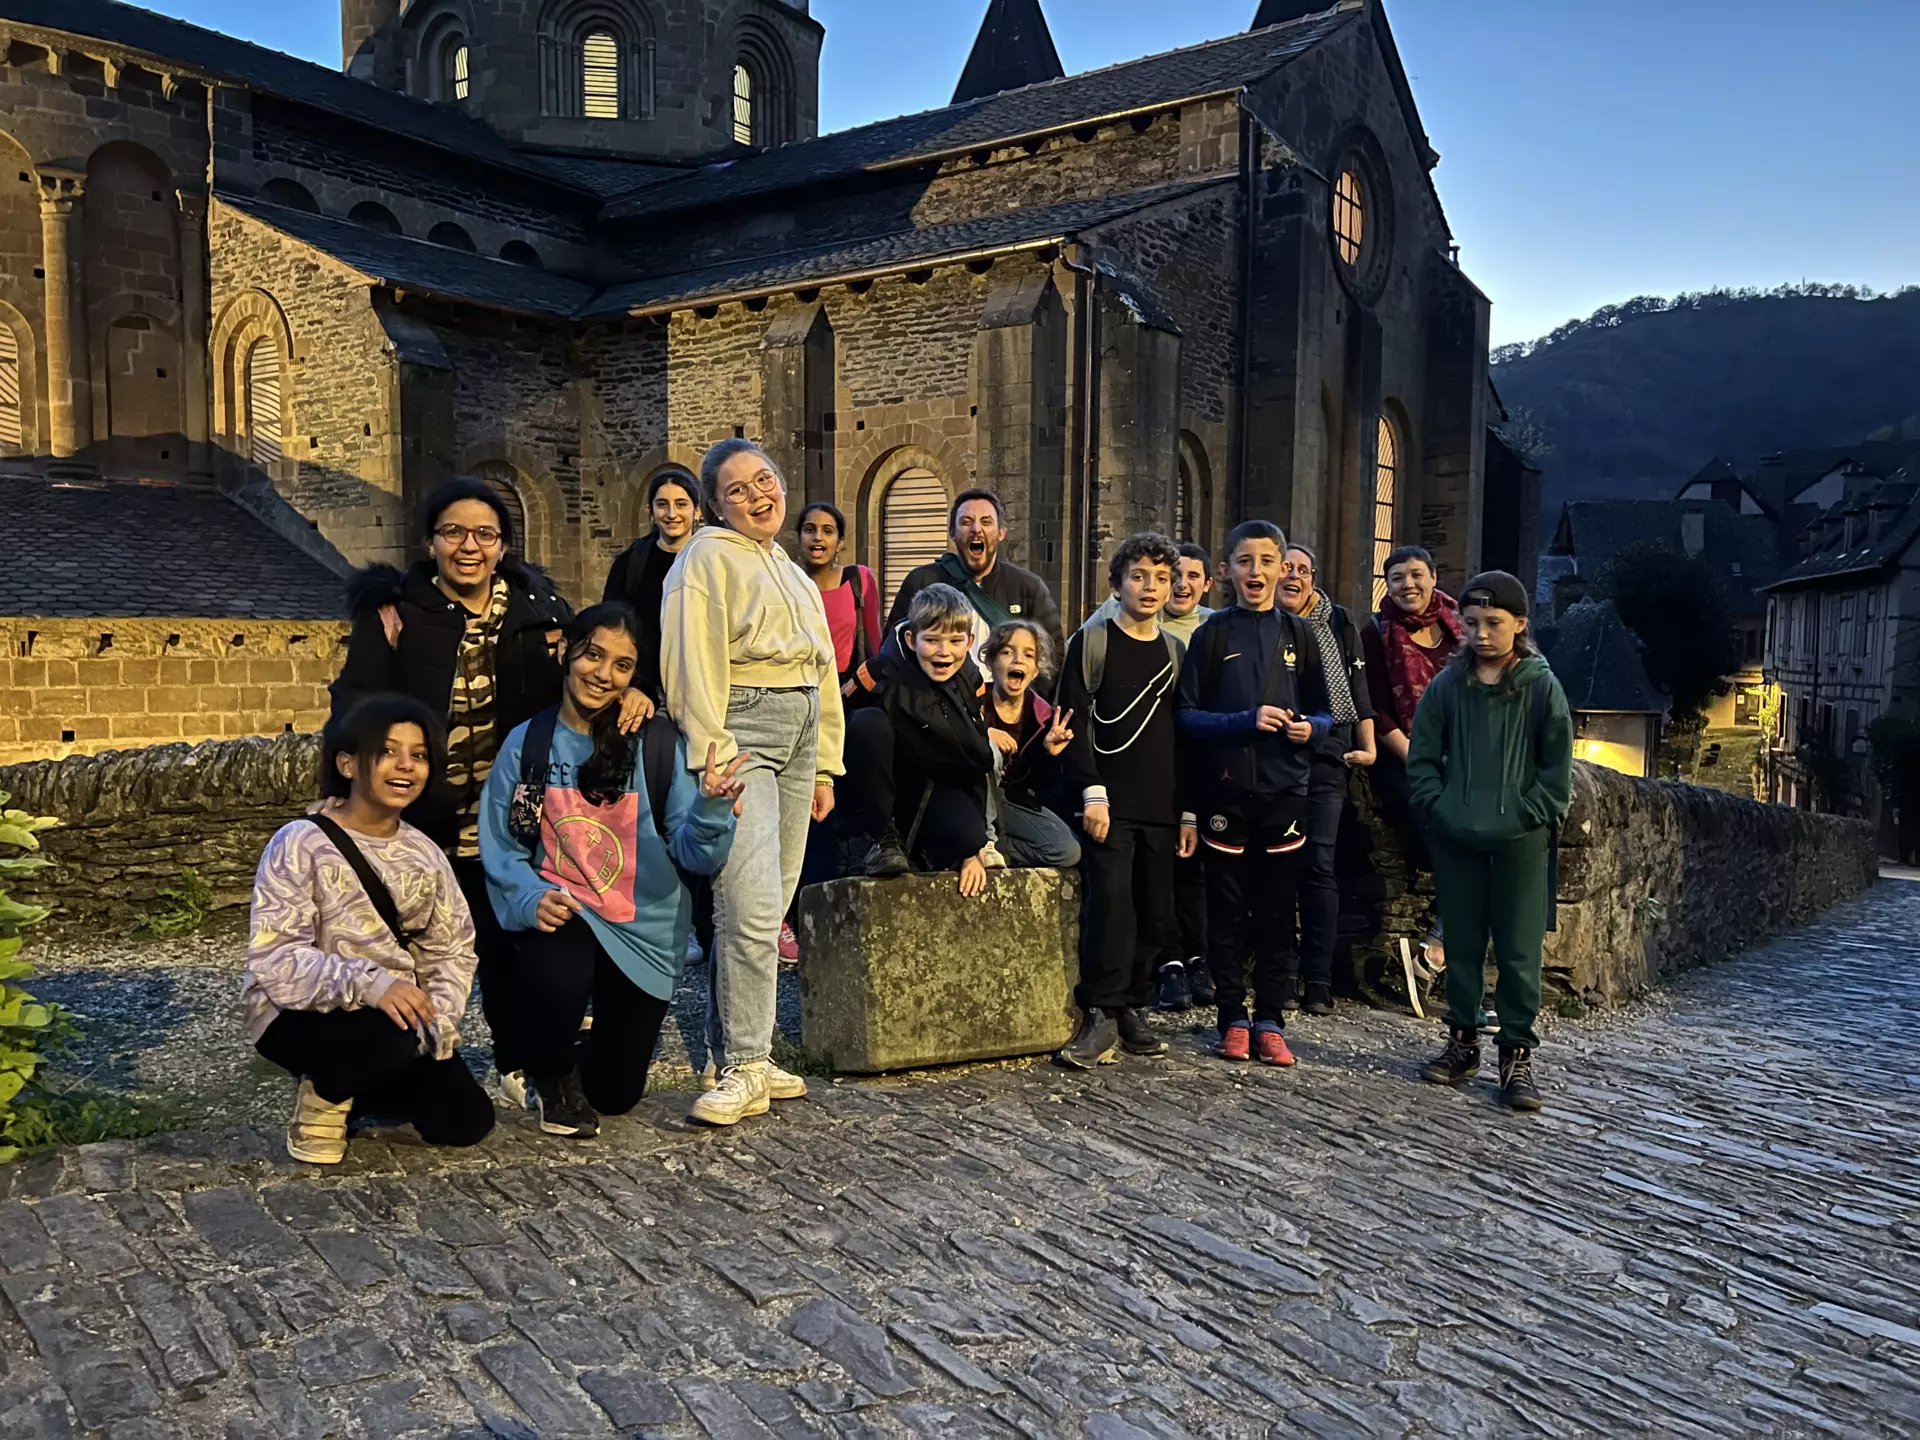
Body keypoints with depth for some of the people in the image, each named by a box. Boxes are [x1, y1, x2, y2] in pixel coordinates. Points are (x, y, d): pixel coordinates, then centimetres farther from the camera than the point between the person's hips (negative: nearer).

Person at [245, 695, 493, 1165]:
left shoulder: (424, 854, 2)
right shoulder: (301, 843, -16)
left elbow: (453, 949, 2)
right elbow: (274, 958, -23)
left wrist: (438, 1023, -15)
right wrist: (367, 985, -37)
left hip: (397, 1014, 6)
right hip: (299, 1013, -6)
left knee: (466, 1121, -5)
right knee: (391, 1037, -36)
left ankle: (353, 1085, 21)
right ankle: (322, 1099, -2)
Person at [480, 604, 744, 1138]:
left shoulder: (659, 742, -9)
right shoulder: (527, 743, -6)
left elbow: (693, 854, -13)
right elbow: (500, 845, -4)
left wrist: (711, 809, -34)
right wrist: (532, 898, -23)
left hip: (645, 928, 1)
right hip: (562, 913, -1)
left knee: (616, 1093, 9)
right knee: (556, 983, -35)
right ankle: (555, 1075, 3)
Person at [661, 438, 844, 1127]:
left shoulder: (794, 574, 24)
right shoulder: (708, 559, -1)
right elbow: (693, 668, -11)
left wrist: (823, 766, 21)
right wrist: (710, 758, -19)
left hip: (799, 734, 8)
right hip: (740, 732, -8)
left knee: (765, 909, 7)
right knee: (751, 907, -14)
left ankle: (739, 1052, 14)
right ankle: (742, 1069, -7)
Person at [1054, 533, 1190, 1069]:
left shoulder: (1175, 651, 15)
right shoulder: (1092, 641, 1)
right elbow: (1074, 722, -5)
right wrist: (1092, 793, -13)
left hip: (1162, 808, 5)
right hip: (1109, 803, -5)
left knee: (1156, 913, 4)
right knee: (1110, 903, -12)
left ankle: (1131, 1009, 17)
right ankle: (1101, 1017, -5)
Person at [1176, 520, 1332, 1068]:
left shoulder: (1299, 633, 10)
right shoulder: (1213, 633, 4)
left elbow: (1326, 712, 13)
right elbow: (1187, 716, -1)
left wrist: (1309, 729, -10)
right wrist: (1246, 721, -15)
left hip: (1284, 792, 2)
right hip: (1225, 791, -1)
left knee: (1277, 913, 6)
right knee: (1227, 912, 4)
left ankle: (1269, 1022, 15)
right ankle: (1233, 1019, 16)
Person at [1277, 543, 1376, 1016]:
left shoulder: (1338, 623, 12)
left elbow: (1357, 689, 13)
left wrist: (1367, 745, 4)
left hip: (1325, 757, 0)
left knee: (1319, 865, -3)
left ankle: (1318, 982, 2)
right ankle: (1279, 978, 9)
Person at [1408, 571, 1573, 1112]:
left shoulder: (1542, 686, -2)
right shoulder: (1446, 684, 3)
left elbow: (1557, 769, 1)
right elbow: (1421, 758, 7)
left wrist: (1526, 818, -8)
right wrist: (1440, 808, -4)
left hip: (1521, 842, -2)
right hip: (1456, 839, 2)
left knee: (1519, 951, 1)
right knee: (1462, 944, 11)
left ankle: (1517, 1055, 11)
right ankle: (1462, 1041, 24)